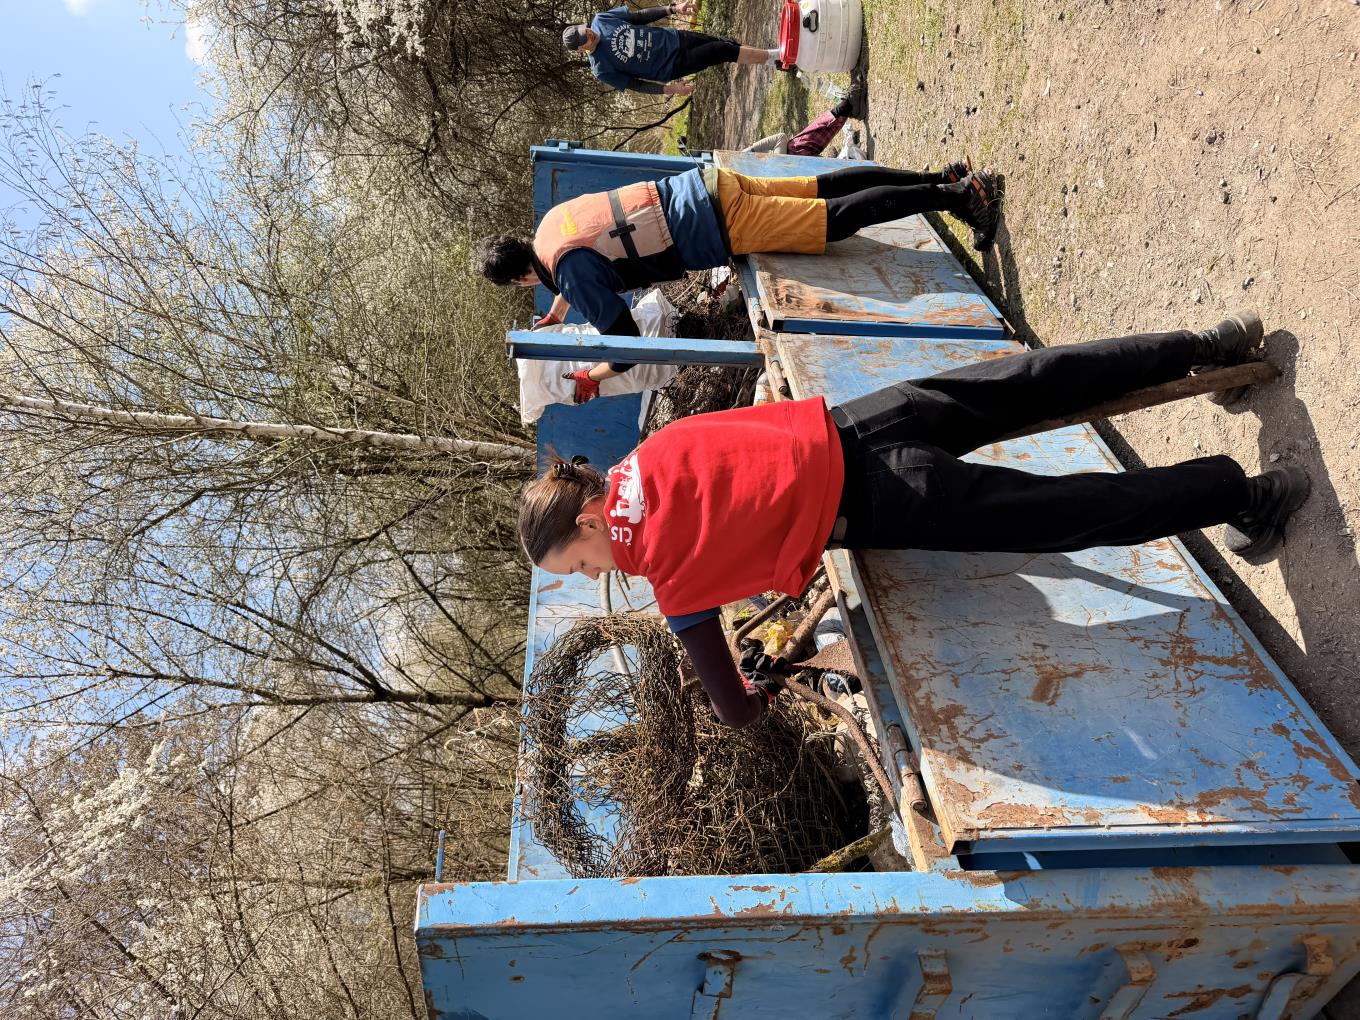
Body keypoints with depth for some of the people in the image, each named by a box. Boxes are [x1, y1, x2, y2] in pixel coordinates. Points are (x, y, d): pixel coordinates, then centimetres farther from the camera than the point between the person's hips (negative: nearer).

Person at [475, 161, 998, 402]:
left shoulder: (571, 274, -15)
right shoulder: (553, 219, 11)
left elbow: (626, 345, -12)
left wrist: (591, 377, 4)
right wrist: (551, 319, 43)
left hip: (721, 226, -7)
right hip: (703, 184, 8)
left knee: (840, 217, -3)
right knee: (825, 186, 16)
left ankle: (958, 195, 1)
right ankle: (942, 180, 22)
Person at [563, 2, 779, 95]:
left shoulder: (601, 19, -8)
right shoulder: (600, 69, -20)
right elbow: (634, 84, -13)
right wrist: (668, 89, -19)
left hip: (672, 38, 5)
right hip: (672, 65, -5)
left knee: (726, 45, 3)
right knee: (723, 51, -12)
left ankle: (774, 57, 22)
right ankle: (774, 56, 8)